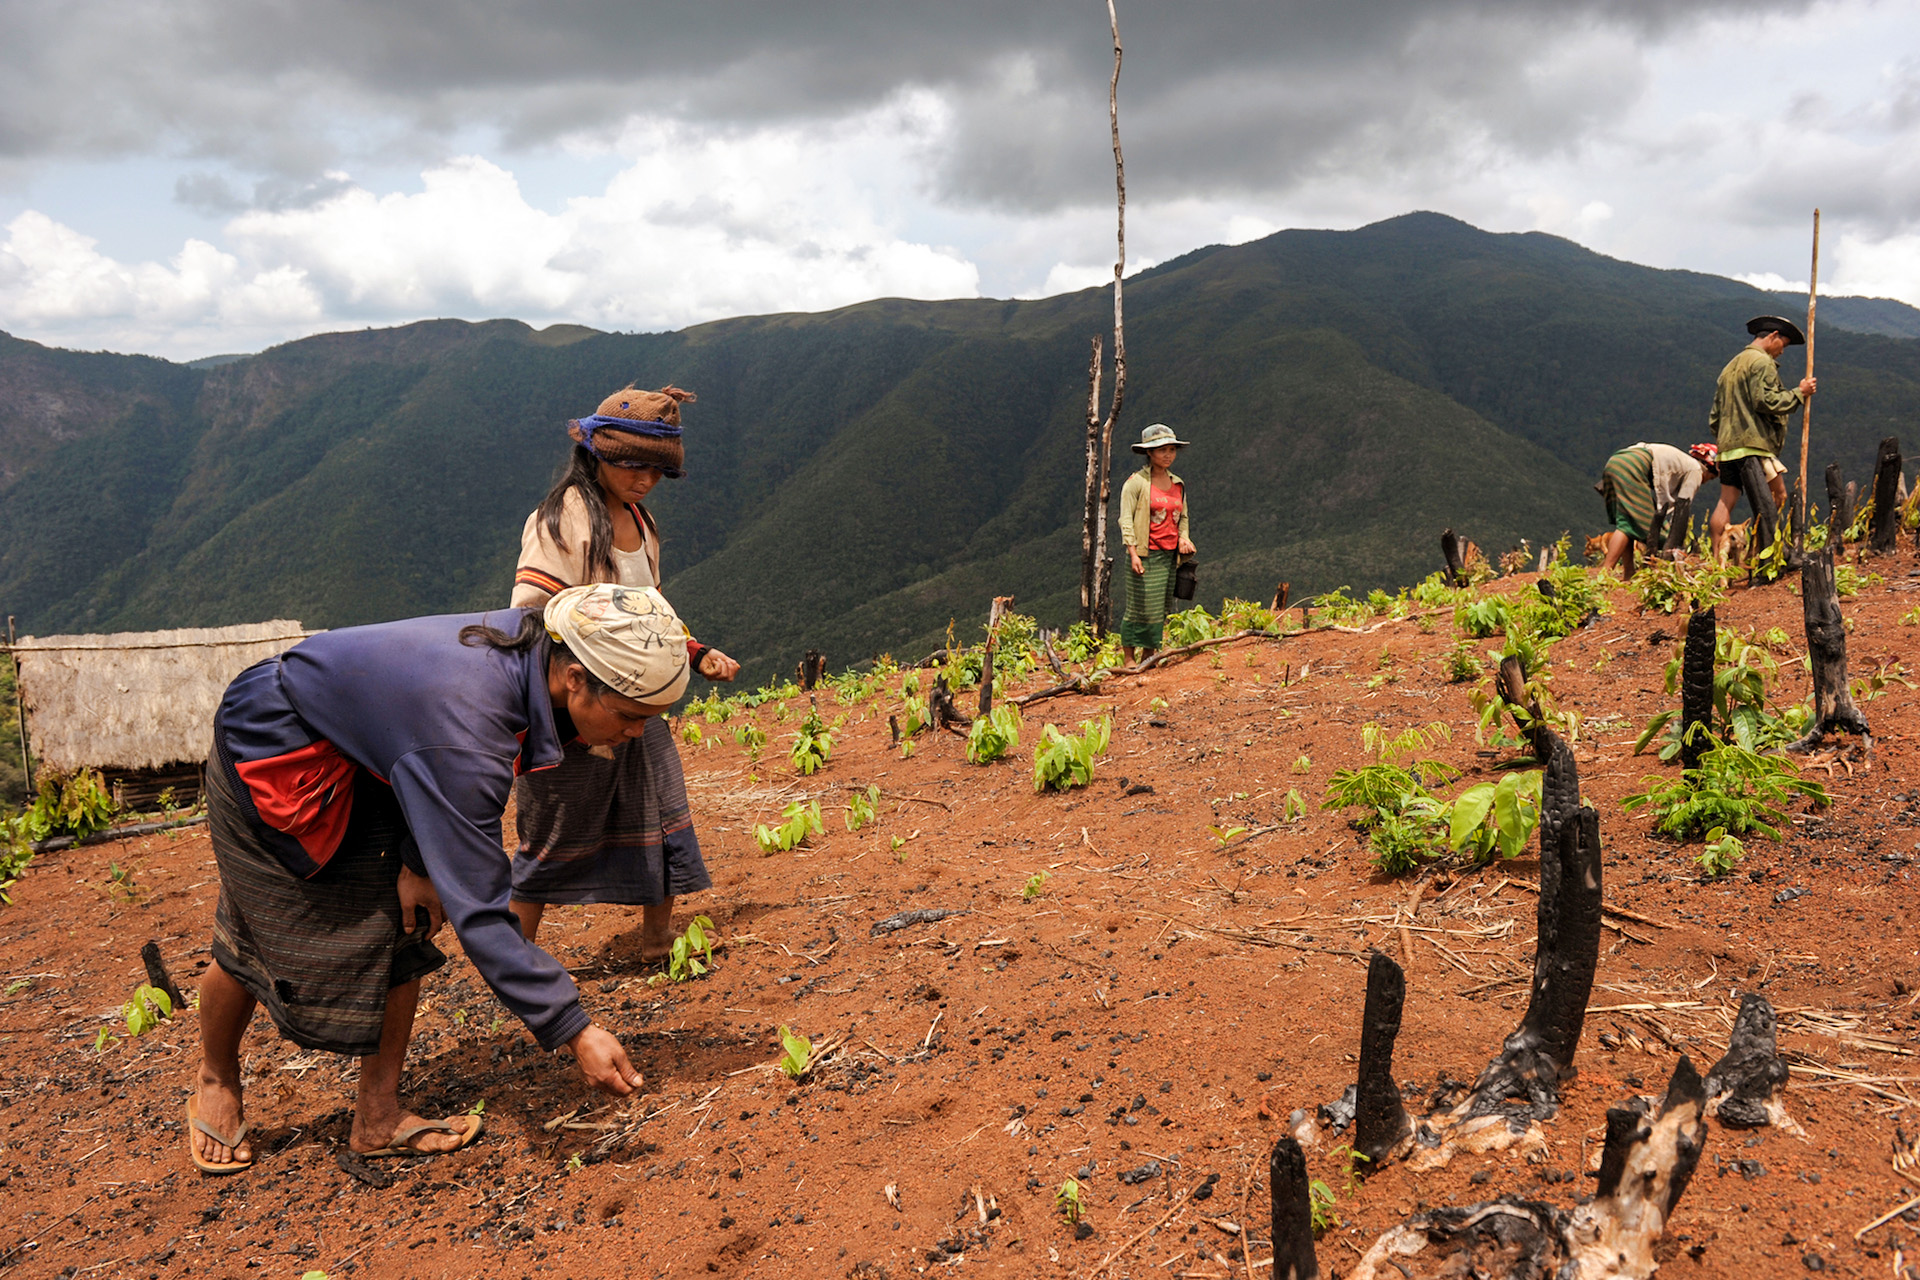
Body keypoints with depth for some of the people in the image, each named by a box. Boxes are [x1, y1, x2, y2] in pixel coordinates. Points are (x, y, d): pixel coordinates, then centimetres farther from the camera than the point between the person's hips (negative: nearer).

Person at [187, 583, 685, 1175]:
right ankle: (215, 1081, 38)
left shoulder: (534, 643, -19)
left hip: (365, 754, 7)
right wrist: (576, 1032, -36)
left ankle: (378, 1120, 13)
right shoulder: (465, 730, -42)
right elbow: (476, 910, -39)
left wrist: (416, 861, -7)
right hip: (272, 757, -7)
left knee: (404, 927, 1)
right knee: (260, 939, 8)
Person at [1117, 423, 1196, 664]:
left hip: (1170, 556, 6)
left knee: (1163, 610, 7)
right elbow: (1126, 519, -8)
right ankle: (1128, 658, 6)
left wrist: (1183, 538, 4)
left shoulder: (1178, 484, 14)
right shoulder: (1136, 482, -5)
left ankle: (1148, 657, 16)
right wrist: (1133, 554, -15)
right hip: (1145, 555, -6)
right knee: (1140, 607, -6)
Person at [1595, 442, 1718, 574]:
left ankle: (1629, 573, 9)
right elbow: (1682, 508, 5)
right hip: (1632, 466, -9)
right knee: (1627, 524, -10)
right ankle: (1603, 573, -19)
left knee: (1628, 523, 13)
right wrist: (1671, 546, 4)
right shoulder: (1696, 470, 12)